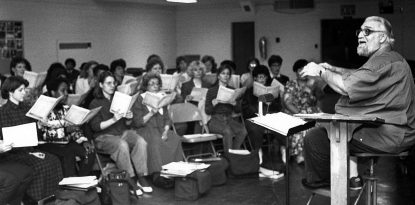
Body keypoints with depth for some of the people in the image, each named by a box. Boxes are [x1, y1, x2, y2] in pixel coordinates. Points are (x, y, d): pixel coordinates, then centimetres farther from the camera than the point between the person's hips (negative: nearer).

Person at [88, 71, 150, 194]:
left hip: (123, 133, 5)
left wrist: (129, 119, -3)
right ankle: (131, 181, -29)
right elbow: (95, 127, -8)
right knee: (122, 145, -37)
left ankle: (141, 178, -25)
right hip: (104, 137, -4)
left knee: (141, 142, -27)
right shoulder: (95, 103, 4)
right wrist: (113, 119, -20)